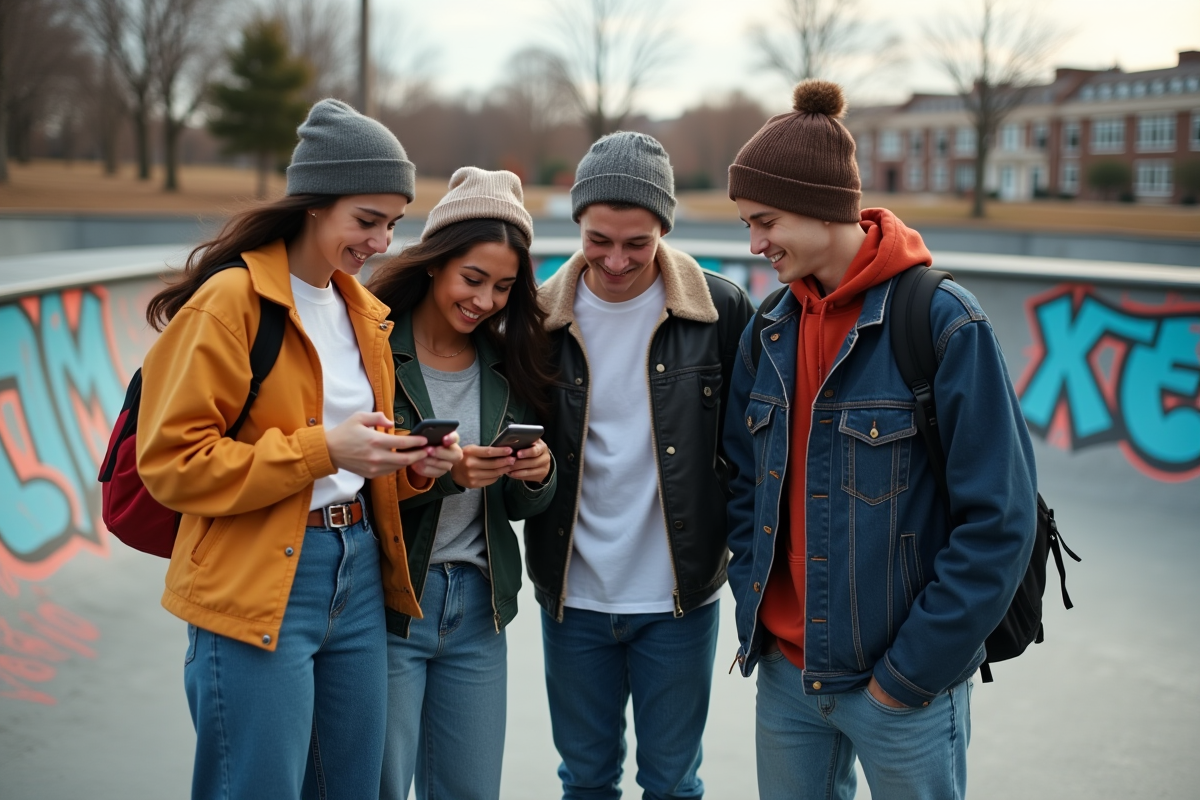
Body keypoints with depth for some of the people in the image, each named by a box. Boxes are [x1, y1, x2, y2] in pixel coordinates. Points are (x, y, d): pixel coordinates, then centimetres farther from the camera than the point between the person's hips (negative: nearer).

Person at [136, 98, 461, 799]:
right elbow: (171, 461, -14)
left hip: (358, 573, 8)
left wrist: (409, 465, 1)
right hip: (260, 591, -7)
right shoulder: (230, 300, -11)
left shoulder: (363, 311, 14)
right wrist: (322, 449, -20)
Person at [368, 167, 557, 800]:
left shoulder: (509, 363, 6)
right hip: (386, 605, -5)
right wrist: (441, 474, -25)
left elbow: (515, 506, 11)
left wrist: (536, 477, -11)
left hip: (477, 606, 5)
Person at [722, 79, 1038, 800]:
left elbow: (999, 522, -16)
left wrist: (910, 671, -15)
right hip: (786, 673, 5)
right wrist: (755, 616, 2)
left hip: (905, 691, -5)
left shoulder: (944, 320, -15)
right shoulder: (771, 329, 4)